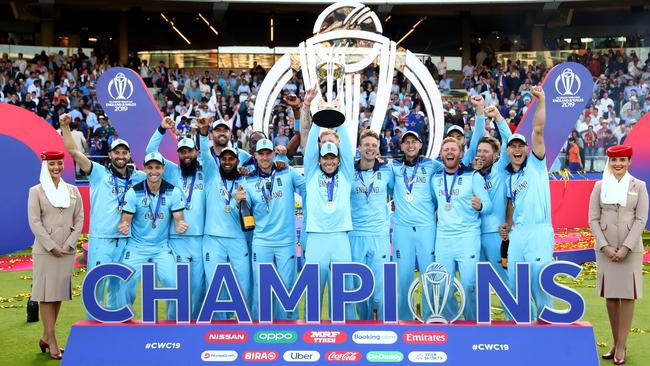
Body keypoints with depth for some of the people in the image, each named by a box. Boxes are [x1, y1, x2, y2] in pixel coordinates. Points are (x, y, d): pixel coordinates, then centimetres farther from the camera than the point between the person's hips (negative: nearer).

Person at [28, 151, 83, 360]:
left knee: (59, 293, 7)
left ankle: (46, 337, 18)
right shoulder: (36, 191, 1)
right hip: (45, 250, -4)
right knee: (46, 295, -3)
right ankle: (52, 342, 1)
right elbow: (34, 221, -6)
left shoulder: (73, 190, 10)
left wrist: (69, 244, -5)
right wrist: (52, 246, -12)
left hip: (67, 250, 4)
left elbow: (79, 219, 7)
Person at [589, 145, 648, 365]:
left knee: (627, 294, -1)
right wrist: (605, 246, -9)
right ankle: (616, 343, 15)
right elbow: (593, 219, 2)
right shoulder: (600, 186, 5)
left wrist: (626, 247, -12)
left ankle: (621, 346, 4)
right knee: (610, 295, 5)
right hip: (605, 248, 2)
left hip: (630, 248, -1)